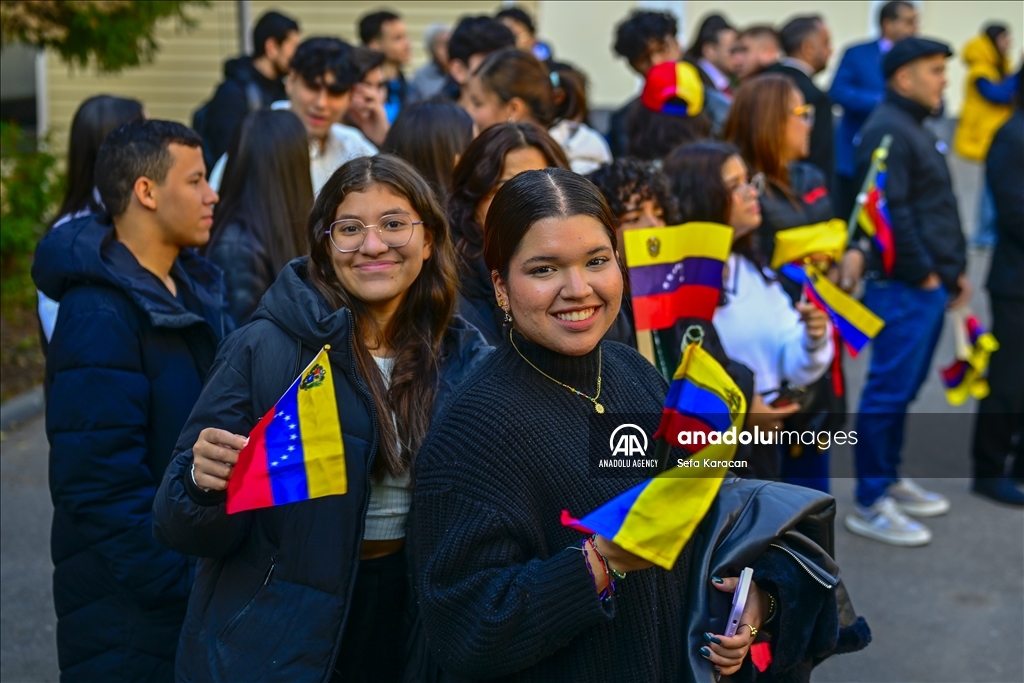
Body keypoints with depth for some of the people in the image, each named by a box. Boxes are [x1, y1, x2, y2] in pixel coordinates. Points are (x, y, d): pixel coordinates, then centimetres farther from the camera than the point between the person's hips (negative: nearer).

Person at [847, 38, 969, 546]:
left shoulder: (916, 129, 19)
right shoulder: (886, 131, -14)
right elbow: (890, 211, -21)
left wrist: (954, 270, 20)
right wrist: (921, 272, -17)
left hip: (930, 284, 10)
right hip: (903, 287, -10)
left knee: (904, 389, 16)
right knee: (889, 391, -6)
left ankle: (889, 481, 28)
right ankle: (869, 504, 1)